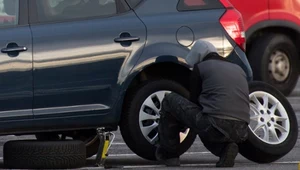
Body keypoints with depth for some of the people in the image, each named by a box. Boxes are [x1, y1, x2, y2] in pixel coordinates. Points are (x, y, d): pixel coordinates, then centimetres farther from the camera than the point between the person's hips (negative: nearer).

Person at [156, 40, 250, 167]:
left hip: (216, 126, -6)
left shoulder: (200, 67, 9)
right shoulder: (238, 69, 25)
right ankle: (224, 148, 7)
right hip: (241, 132, 6)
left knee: (170, 100, 15)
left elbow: (194, 101, 15)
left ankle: (168, 155, 19)